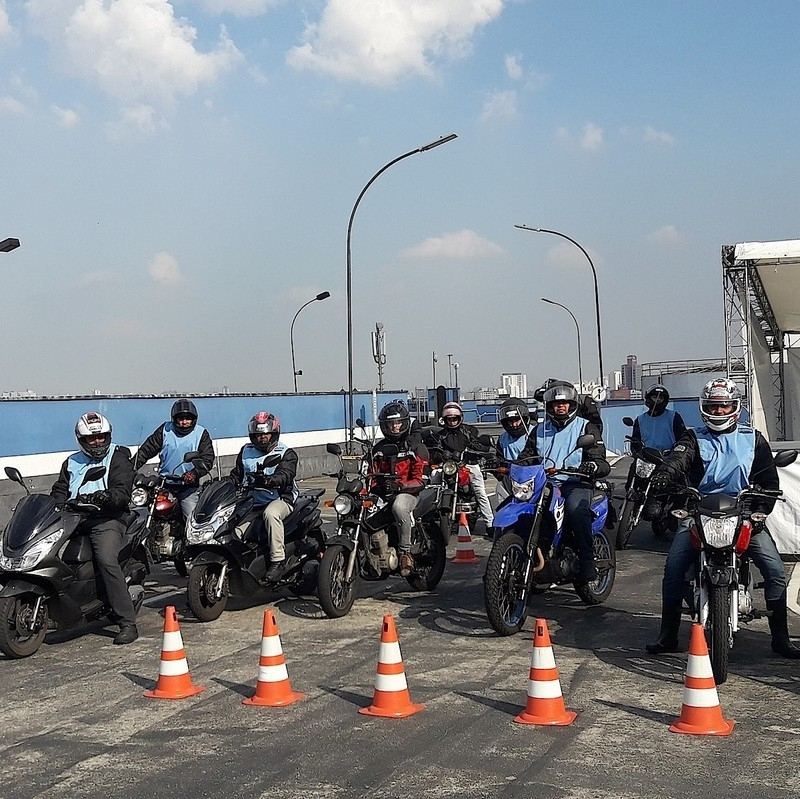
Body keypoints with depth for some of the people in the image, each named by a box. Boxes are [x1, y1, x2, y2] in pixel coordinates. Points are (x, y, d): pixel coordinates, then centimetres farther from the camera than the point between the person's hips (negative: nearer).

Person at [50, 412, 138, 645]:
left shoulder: (118, 458, 9)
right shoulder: (72, 462, 26)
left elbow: (123, 492, -5)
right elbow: (60, 490, 18)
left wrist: (106, 497, -27)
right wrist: (55, 506, -6)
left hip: (106, 519, -6)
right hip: (73, 519, 6)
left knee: (107, 560, -27)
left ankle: (127, 622, -27)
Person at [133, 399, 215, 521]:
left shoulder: (201, 433, 5)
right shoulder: (165, 430, 10)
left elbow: (207, 460, -1)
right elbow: (147, 449, 10)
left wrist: (194, 473, -20)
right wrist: (132, 468, -3)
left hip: (188, 485, -2)